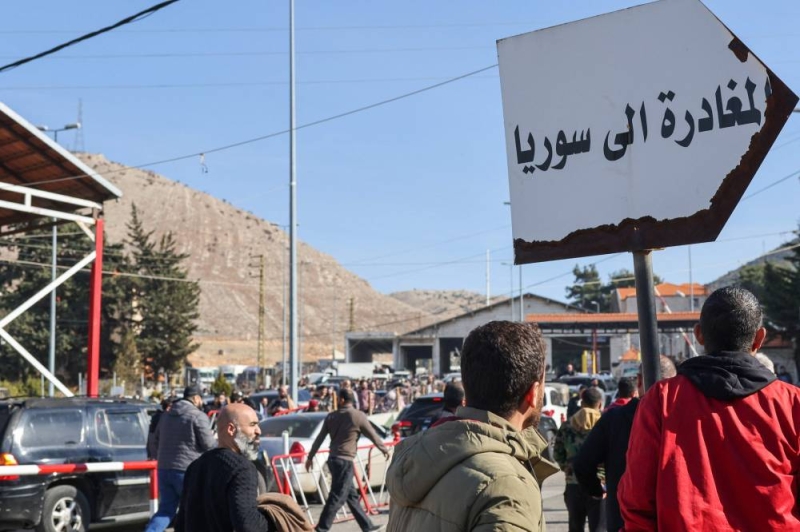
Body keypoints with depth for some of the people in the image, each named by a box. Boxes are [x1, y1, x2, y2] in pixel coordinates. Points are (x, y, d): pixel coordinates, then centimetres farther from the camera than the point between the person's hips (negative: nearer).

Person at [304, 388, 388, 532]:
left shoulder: (331, 416, 6)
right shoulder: (358, 416, -8)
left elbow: (319, 438, 9)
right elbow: (373, 436, 1)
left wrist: (310, 457, 17)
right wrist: (385, 450, 16)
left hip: (333, 459, 7)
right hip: (345, 461, -7)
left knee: (352, 495, 14)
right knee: (336, 498, -5)